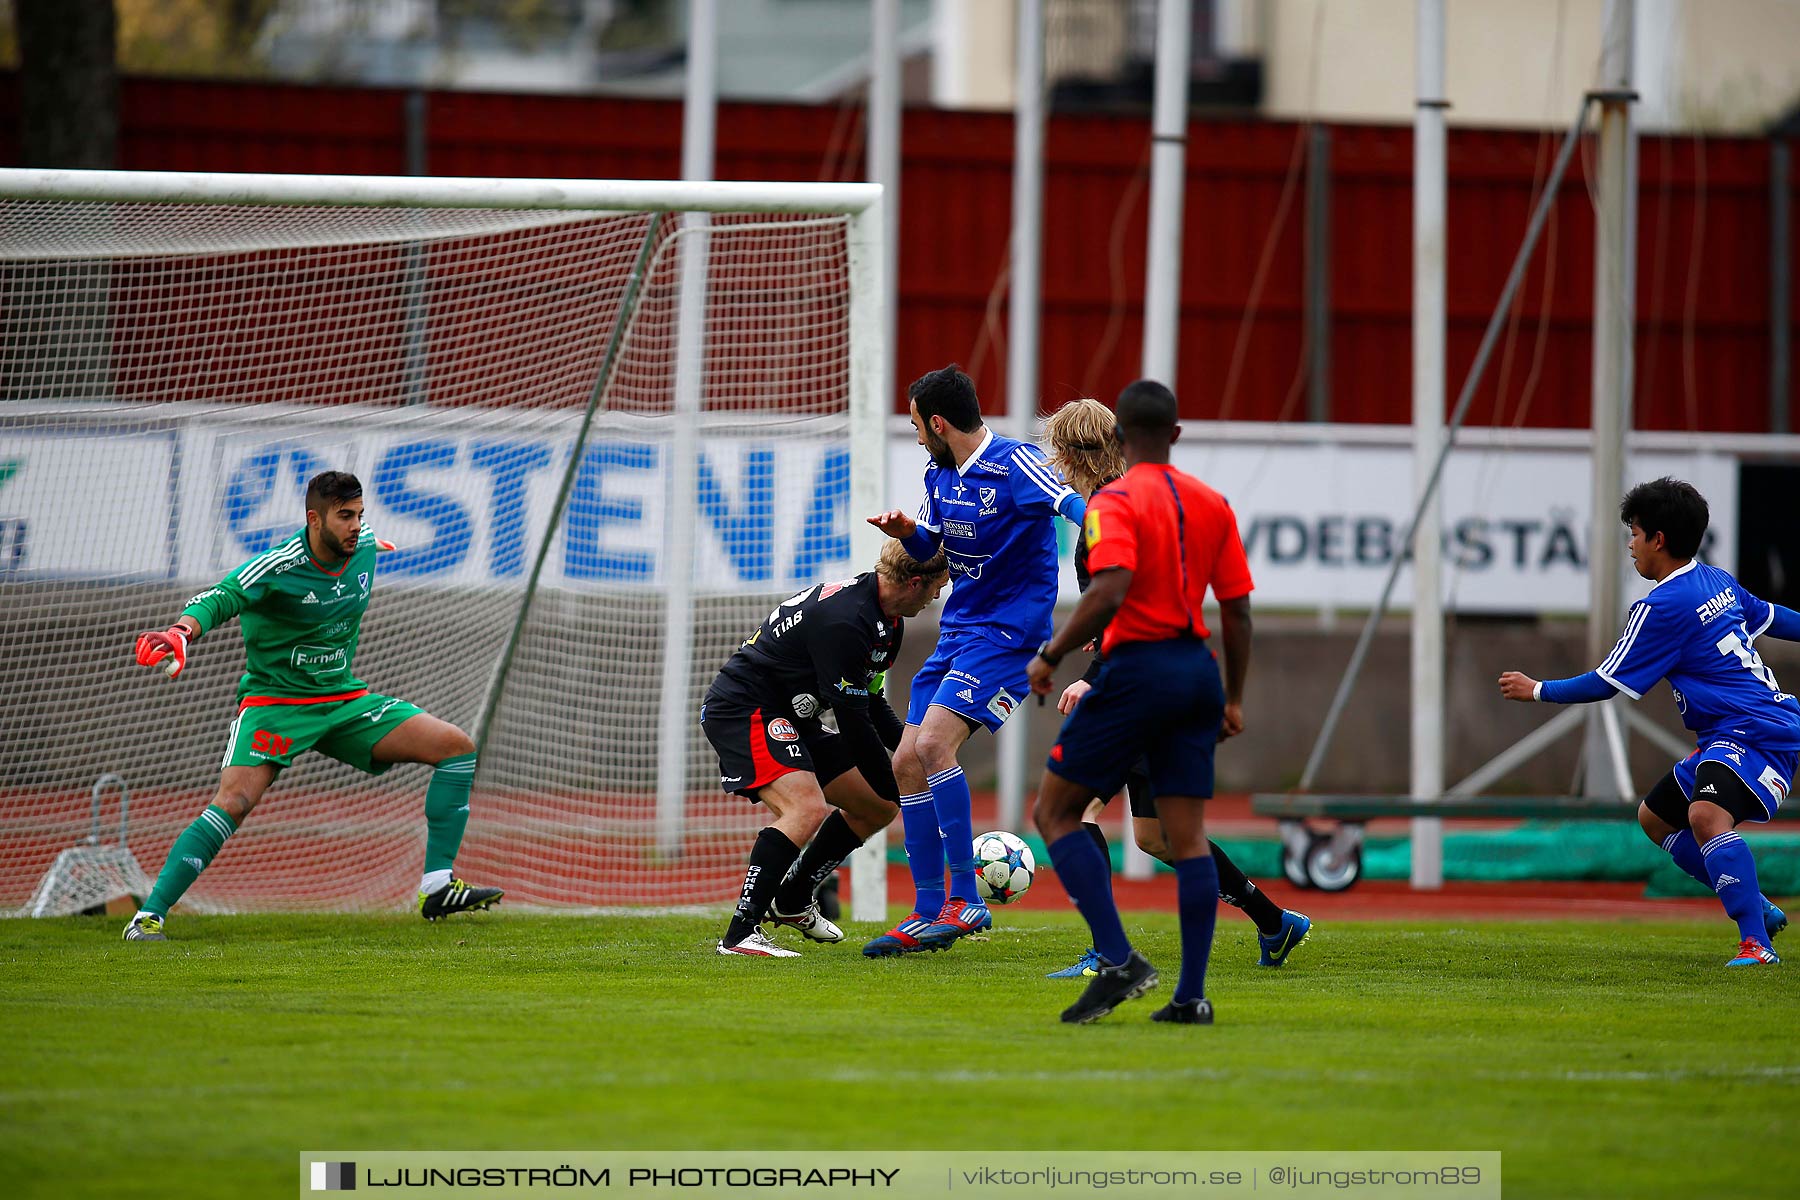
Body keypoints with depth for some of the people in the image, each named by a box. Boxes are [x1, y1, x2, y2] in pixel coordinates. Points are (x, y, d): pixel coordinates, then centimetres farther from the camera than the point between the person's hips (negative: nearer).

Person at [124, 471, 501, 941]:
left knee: (456, 746, -6)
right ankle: (149, 917, -21)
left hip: (344, 700, 6)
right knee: (233, 803, -26)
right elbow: (218, 599, -30)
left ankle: (438, 887, -4)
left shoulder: (363, 546, 0)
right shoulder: (279, 568, -21)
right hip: (274, 702, -6)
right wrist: (182, 633, -51)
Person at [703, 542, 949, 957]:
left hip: (790, 718, 11)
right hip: (742, 709, -11)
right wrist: (897, 790, -16)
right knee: (807, 808, -31)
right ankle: (740, 934, -30)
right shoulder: (843, 620, -27)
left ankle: (792, 902, 29)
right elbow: (852, 720, -25)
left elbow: (870, 704, 16)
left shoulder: (888, 622, 7)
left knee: (877, 808, 13)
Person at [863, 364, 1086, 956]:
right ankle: (928, 916, 13)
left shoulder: (1015, 464, -15)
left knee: (933, 743, -24)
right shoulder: (940, 475, 11)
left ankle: (966, 900, -18)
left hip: (1007, 633, -9)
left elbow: (1077, 507, -29)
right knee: (907, 763, 5)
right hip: (957, 633, 9)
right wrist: (905, 531, 3)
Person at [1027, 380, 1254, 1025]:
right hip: (1198, 670, 6)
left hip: (1137, 669, -6)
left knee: (1055, 811, 4)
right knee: (1187, 834, 7)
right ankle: (1192, 995, 2)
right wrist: (1233, 699, 19)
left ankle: (1119, 961, -10)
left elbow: (1109, 592, -23)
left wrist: (1051, 655, -12)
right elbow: (1237, 610, 11)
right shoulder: (1212, 504, 11)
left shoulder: (1115, 502, -8)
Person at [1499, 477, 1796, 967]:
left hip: (1756, 731, -11)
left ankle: (1755, 943, -38)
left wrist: (1538, 690, 4)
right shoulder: (1718, 581, 10)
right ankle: (1758, 909, 26)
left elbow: (1608, 684, -10)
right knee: (1656, 817, 22)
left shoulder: (1663, 607, -16)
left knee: (1706, 815, -35)